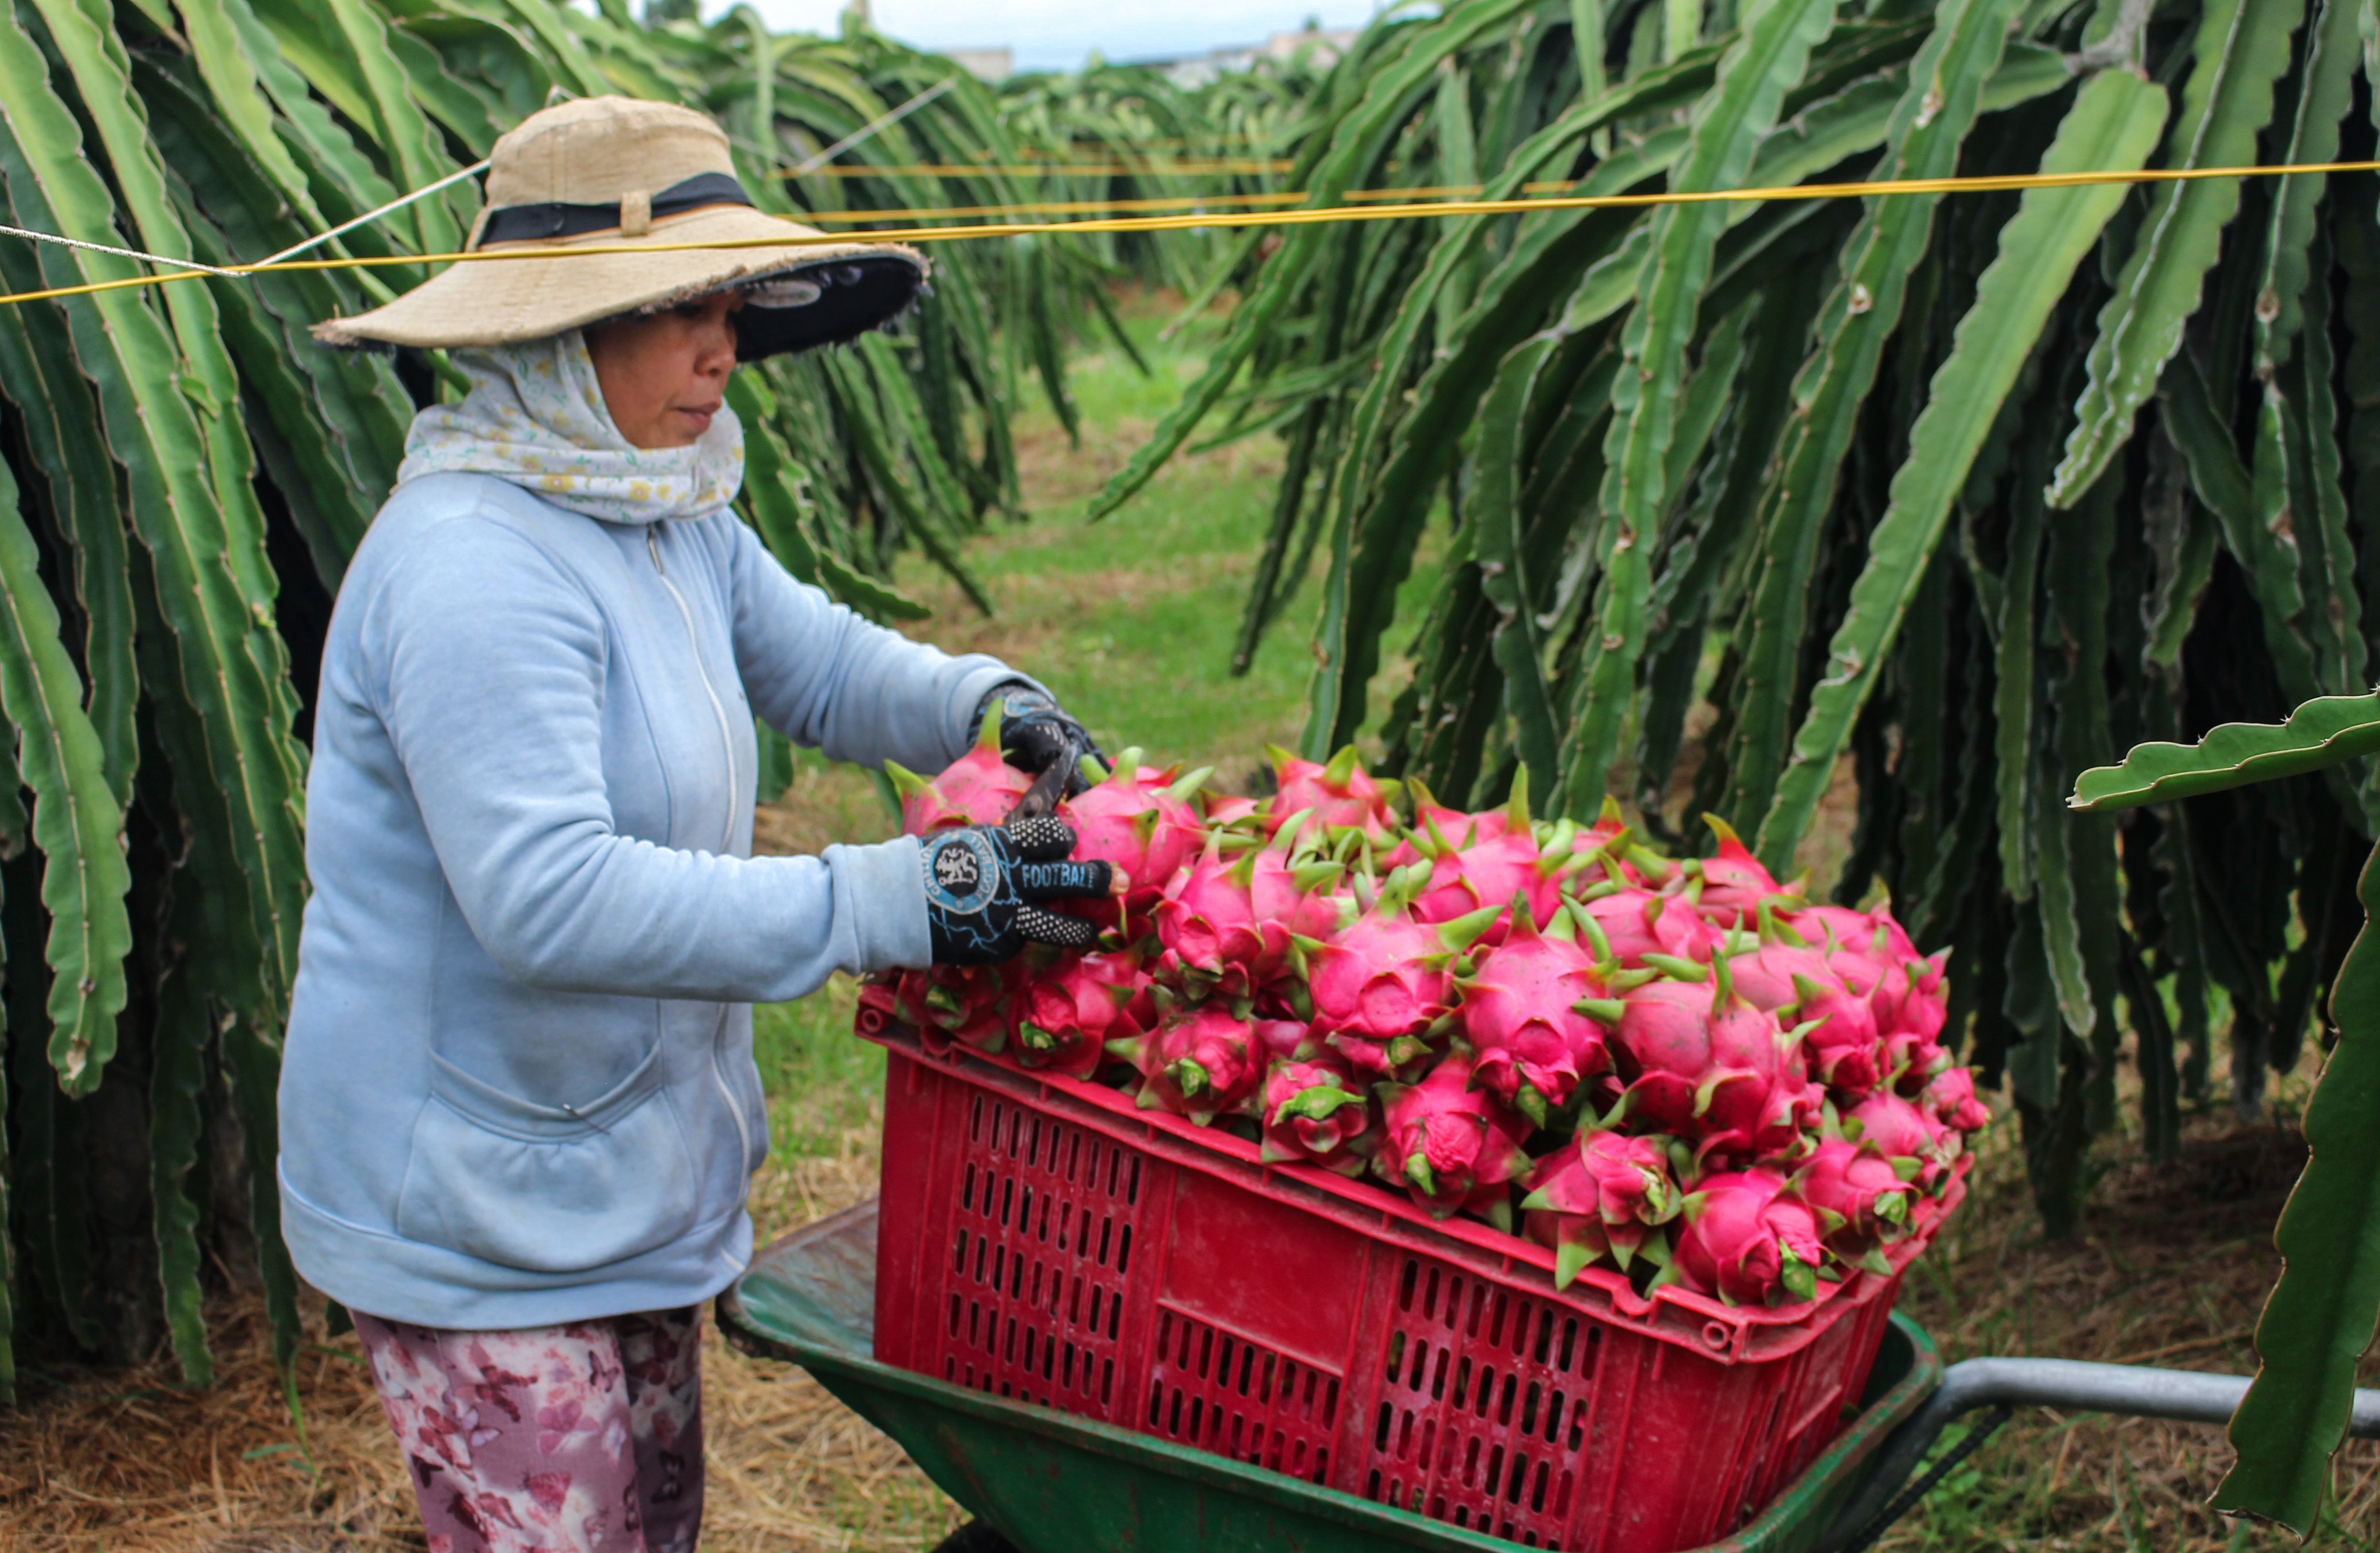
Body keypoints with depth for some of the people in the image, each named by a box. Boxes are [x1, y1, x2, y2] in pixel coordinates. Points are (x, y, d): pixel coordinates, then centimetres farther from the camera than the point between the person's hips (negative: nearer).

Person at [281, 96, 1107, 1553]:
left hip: (631, 1183, 10)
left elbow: (816, 657, 17)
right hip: (478, 1221, -9)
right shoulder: (474, 568, -26)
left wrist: (981, 700, -5)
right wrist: (891, 900, -34)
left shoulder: (668, 519, 5)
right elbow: (547, 898, -34)